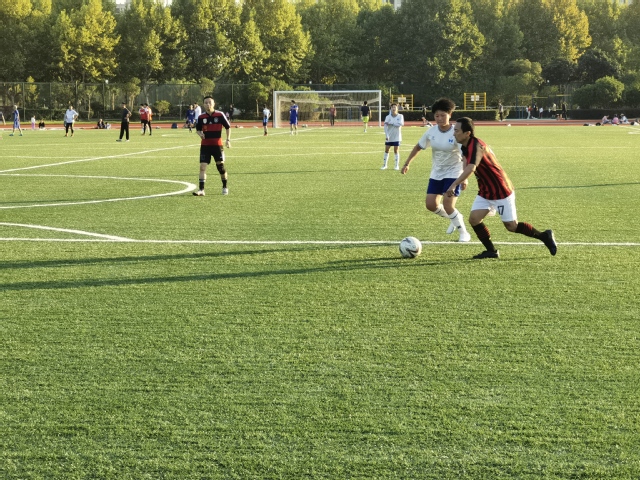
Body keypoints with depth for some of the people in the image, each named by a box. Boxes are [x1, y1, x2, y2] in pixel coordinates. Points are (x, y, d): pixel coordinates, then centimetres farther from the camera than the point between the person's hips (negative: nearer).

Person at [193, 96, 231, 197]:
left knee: (221, 166, 1)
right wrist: (200, 133, -9)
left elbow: (228, 127, 2)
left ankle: (225, 187, 21)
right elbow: (198, 129, 14)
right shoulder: (201, 117, 1)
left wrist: (228, 140, -7)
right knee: (203, 167, -7)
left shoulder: (220, 115, -6)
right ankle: (201, 190, -7)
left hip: (217, 145, -2)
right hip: (205, 145, 2)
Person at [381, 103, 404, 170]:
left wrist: (391, 123, -17)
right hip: (389, 137, 2)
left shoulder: (400, 116, -2)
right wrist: (386, 135, -20)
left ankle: (397, 165, 8)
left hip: (397, 137, -2)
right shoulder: (388, 117, -1)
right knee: (386, 150, 3)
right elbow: (385, 126, -9)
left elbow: (400, 124, -17)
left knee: (396, 151, -1)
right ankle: (384, 165, 12)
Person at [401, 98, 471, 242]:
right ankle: (454, 219, 28)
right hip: (436, 173, 6)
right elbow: (418, 147, 11)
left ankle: (464, 233, 5)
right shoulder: (431, 131, -6)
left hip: (453, 172, -6)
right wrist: (407, 163, 9)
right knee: (431, 204, 0)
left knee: (448, 206, -16)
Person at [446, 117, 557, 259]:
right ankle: (491, 251, 6)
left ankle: (544, 236, 20)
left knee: (511, 226, 1)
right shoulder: (466, 146, 2)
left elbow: (470, 169, -45)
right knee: (474, 219, -5)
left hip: (501, 192, -9)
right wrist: (463, 180, 14)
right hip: (485, 192, 9)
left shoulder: (475, 146, -28)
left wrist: (454, 185, -49)